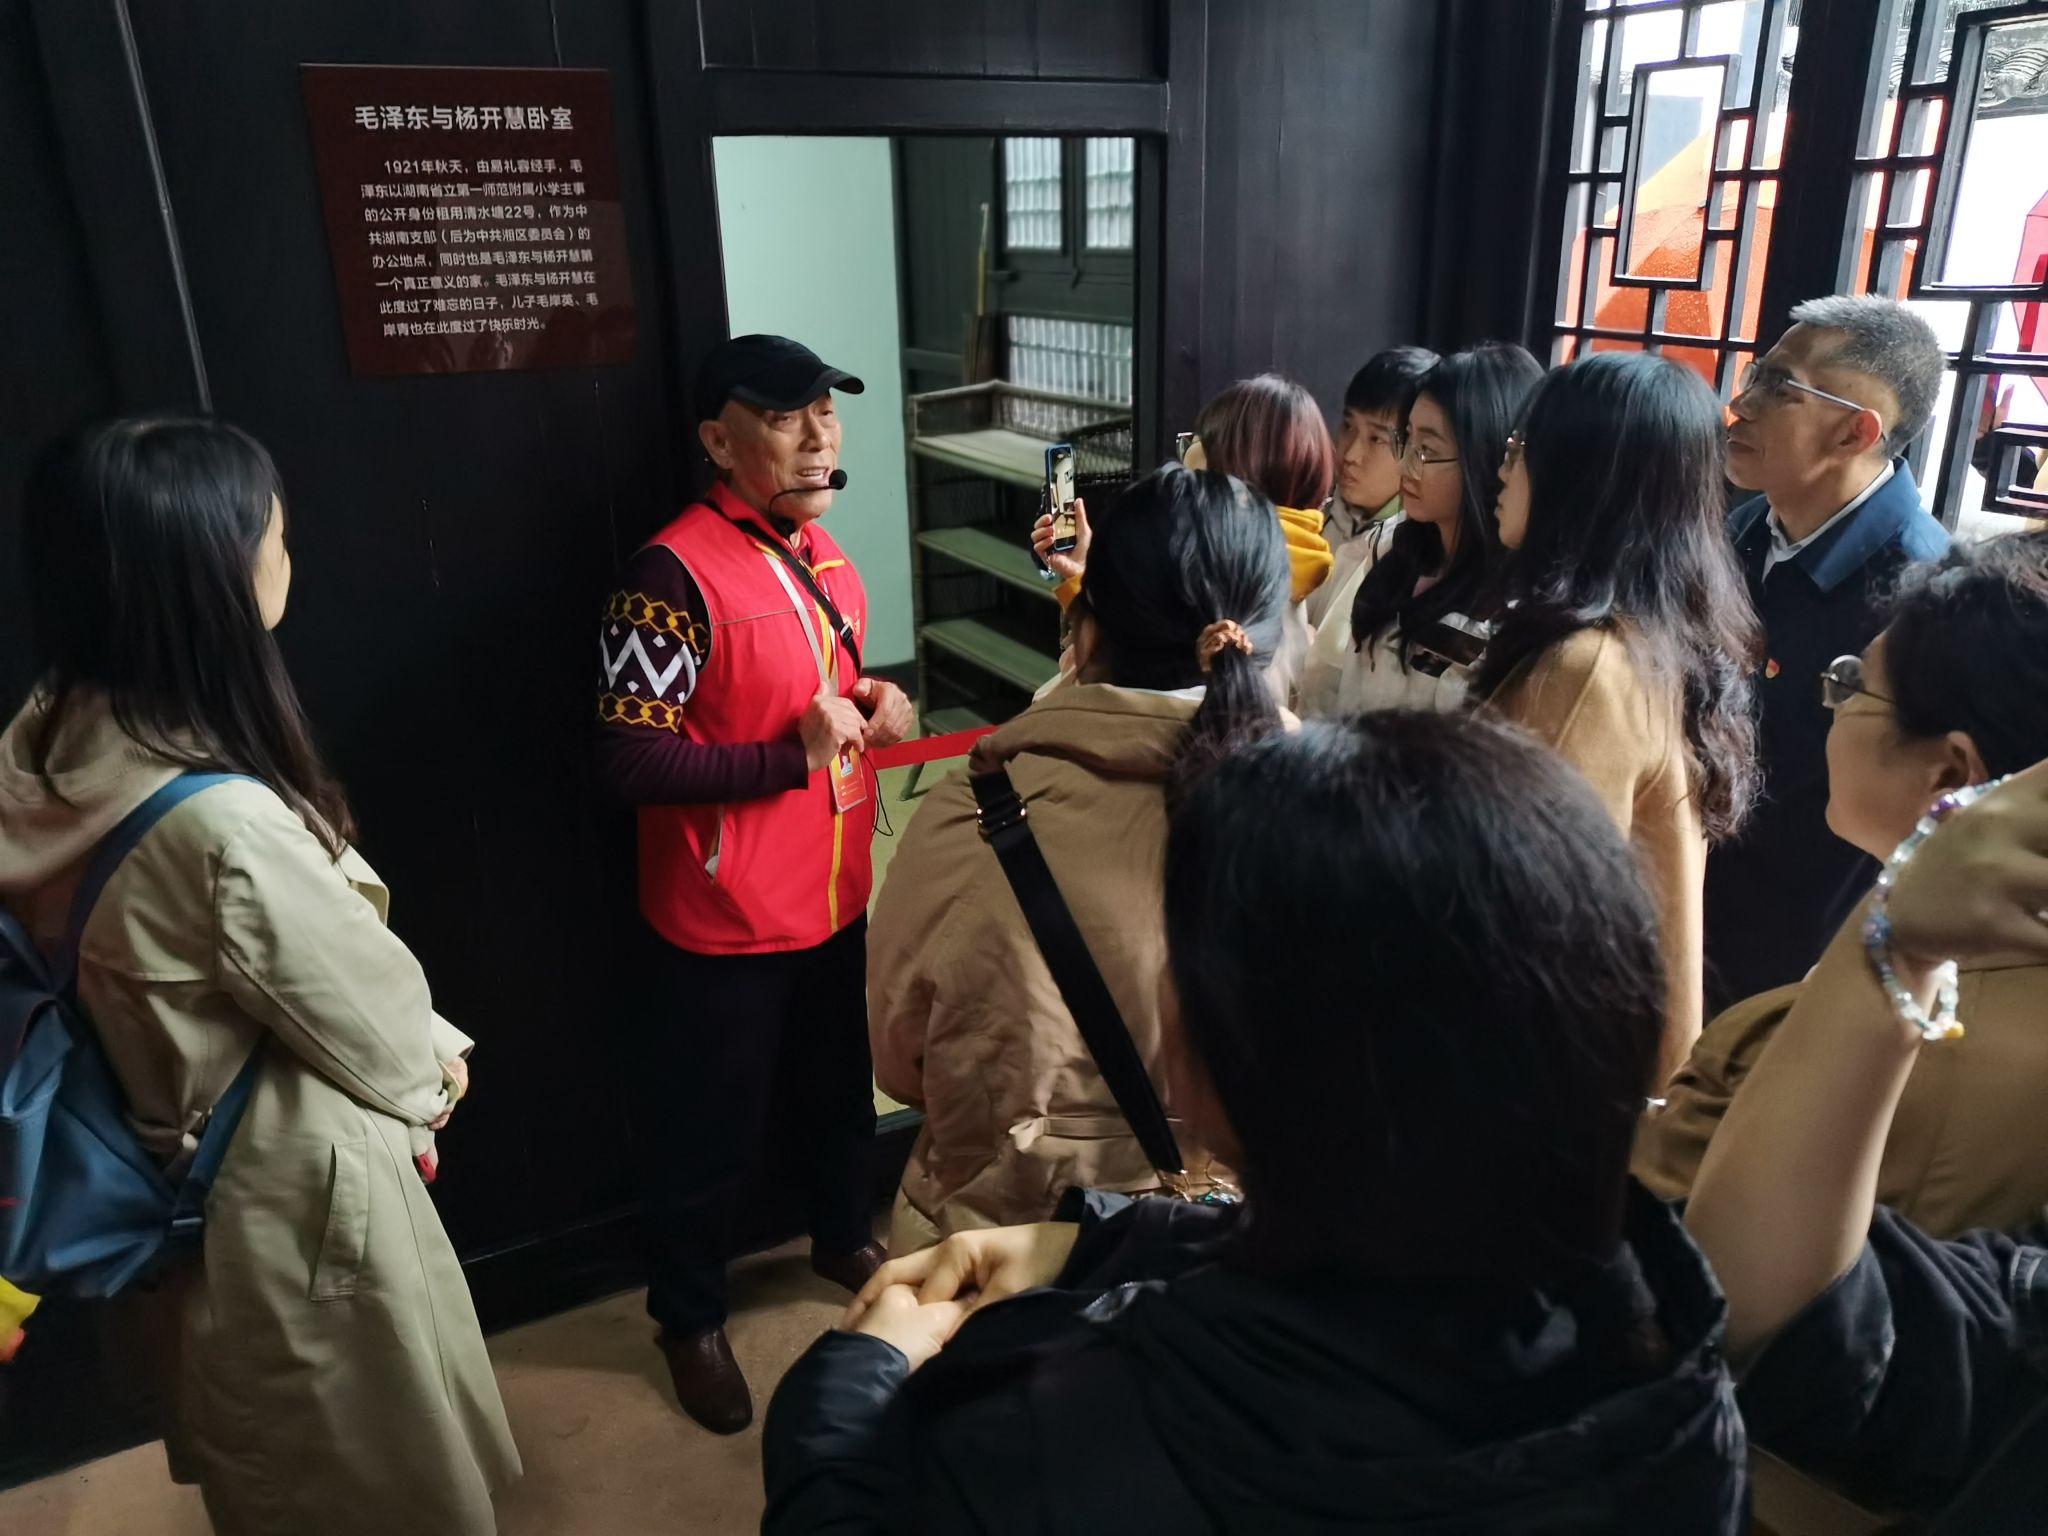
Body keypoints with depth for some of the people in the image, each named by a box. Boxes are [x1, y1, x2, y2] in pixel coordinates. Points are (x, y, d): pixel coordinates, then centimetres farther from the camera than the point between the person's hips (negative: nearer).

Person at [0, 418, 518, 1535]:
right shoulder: (225, 824, -35)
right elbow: (378, 1024, -21)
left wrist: (405, 1054, 1)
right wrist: (437, 1058, 3)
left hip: (175, 1188, 8)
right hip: (289, 1194, -8)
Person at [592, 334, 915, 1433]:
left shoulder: (818, 549, 5)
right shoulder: (673, 575, -22)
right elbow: (629, 762, -24)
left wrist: (876, 702, -2)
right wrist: (794, 756, -27)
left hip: (834, 896, 8)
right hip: (724, 921, -7)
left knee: (839, 1089, 26)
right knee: (709, 1132, 12)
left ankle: (845, 1238, 51)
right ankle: (691, 1319, 36)